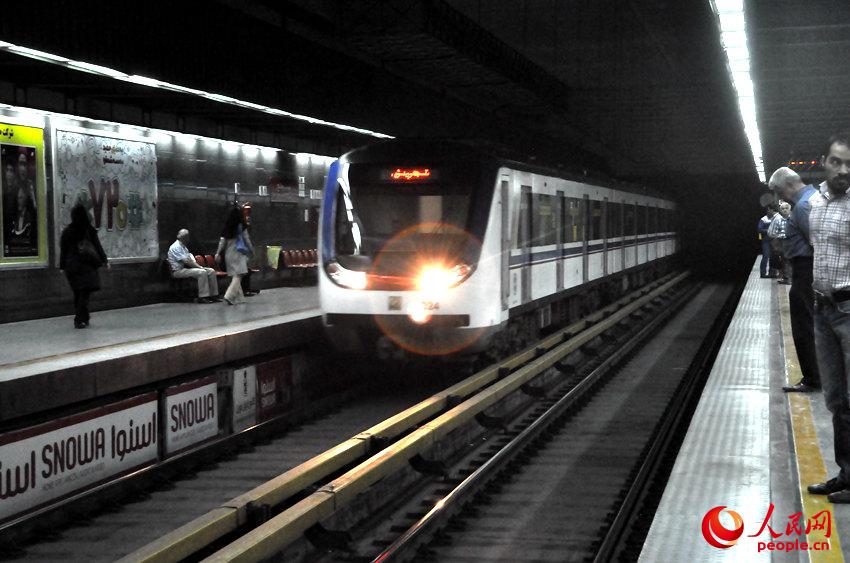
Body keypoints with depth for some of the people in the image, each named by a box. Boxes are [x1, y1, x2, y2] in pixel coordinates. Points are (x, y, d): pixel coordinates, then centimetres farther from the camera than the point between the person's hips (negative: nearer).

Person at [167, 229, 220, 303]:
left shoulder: (183, 247, 20)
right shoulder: (176, 247, -12)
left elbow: (192, 260, 14)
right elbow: (186, 261, -20)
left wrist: (199, 266, -5)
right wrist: (200, 267, -16)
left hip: (188, 268, 10)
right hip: (179, 270, -10)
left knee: (211, 271, -2)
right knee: (202, 272, -30)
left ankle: (213, 295, -5)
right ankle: (202, 297, -27)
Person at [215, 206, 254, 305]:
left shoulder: (227, 227, 5)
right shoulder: (241, 226, -8)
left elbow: (222, 241, 4)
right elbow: (246, 239, -3)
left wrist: (218, 253, 8)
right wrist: (251, 250, 9)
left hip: (228, 253, 6)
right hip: (238, 253, -6)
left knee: (234, 276, 14)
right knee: (238, 275, -8)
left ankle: (239, 297, 18)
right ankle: (229, 296, -23)